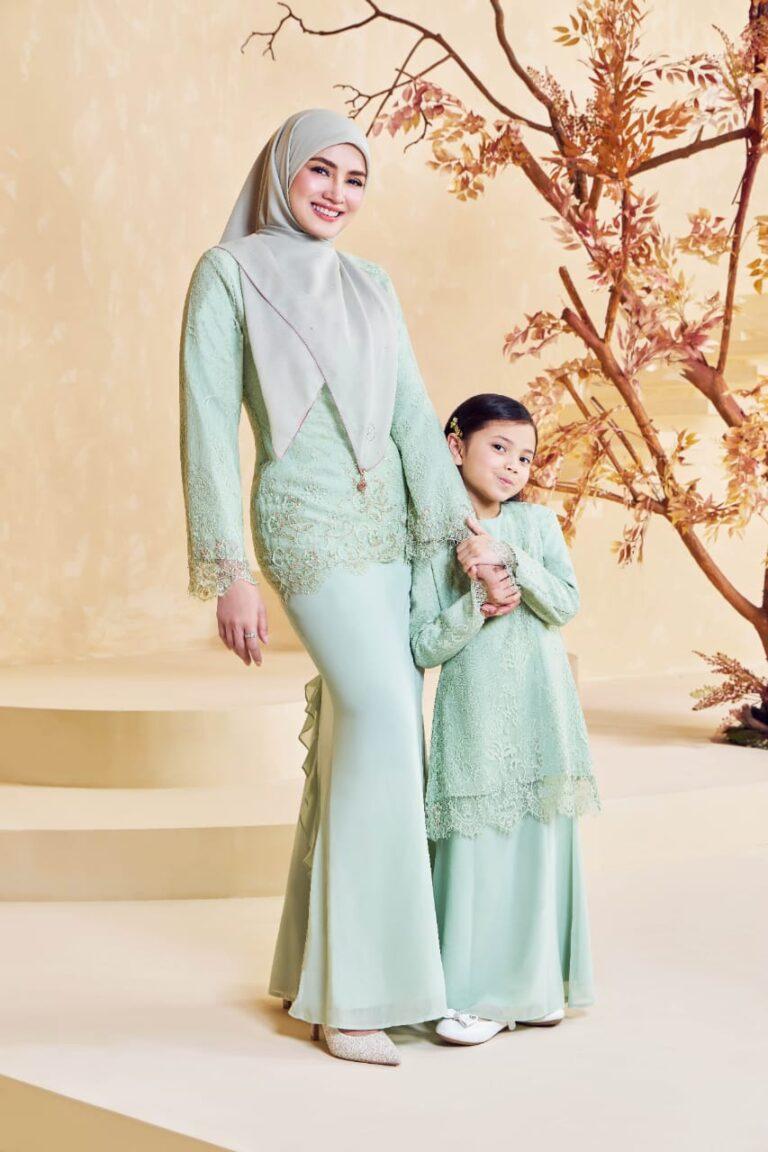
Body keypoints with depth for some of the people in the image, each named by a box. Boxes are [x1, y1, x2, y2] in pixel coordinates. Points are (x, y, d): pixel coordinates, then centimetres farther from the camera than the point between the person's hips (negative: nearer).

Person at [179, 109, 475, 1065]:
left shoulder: (370, 287, 15)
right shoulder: (228, 274, -2)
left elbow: (413, 415, 9)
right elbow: (209, 427, -7)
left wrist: (466, 535, -1)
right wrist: (228, 573, -12)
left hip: (385, 524, 6)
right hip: (304, 523, -6)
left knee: (357, 733, 5)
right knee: (384, 714, -19)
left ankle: (314, 968, 17)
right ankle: (352, 990, -14)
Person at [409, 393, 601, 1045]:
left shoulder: (537, 523, 7)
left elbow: (567, 605, -5)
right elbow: (424, 647, -5)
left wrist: (509, 560, -16)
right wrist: (481, 601, -17)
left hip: (540, 716, 2)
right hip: (472, 717, -2)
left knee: (541, 839, 5)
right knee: (476, 844, -4)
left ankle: (536, 982, 18)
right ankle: (476, 992, 6)